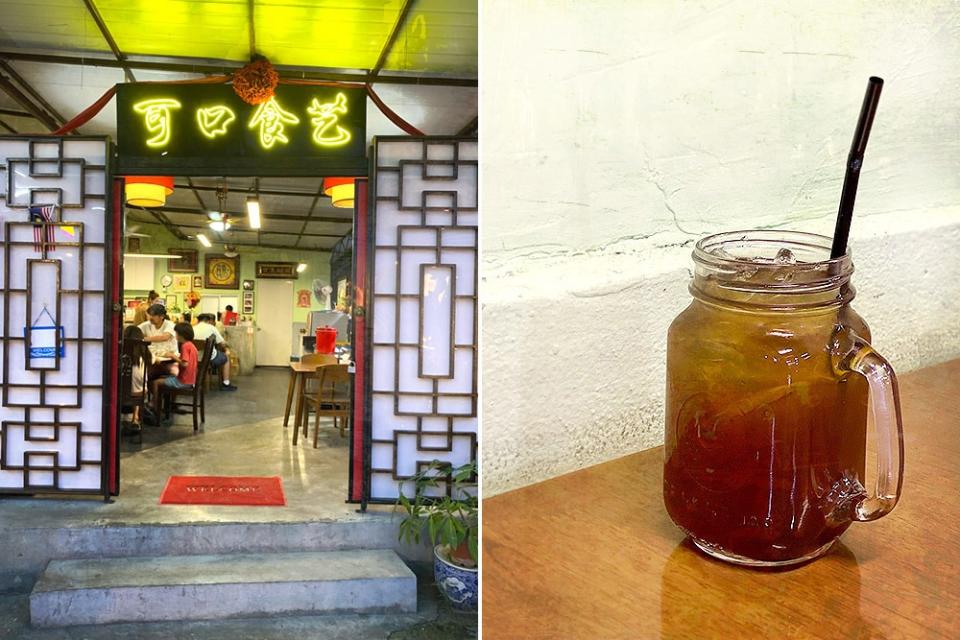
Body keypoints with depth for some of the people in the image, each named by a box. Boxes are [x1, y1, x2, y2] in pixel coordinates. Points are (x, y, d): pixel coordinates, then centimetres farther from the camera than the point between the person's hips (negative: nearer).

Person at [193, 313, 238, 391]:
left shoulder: (193, 329, 3)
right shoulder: (211, 328, -6)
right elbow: (222, 343, -3)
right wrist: (226, 348, 20)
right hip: (210, 359, -4)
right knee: (226, 356, 23)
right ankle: (226, 384, 21)